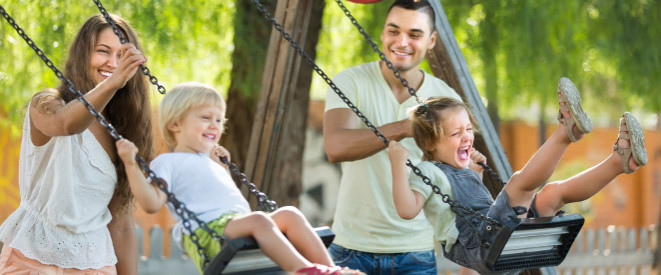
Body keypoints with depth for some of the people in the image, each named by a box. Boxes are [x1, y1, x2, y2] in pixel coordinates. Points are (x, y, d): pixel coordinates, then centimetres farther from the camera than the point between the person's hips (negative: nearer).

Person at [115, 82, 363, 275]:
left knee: (288, 214, -17)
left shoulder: (209, 162, 35)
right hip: (207, 232, -8)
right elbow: (152, 203, -8)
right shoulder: (167, 162, 9)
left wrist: (222, 167, 39)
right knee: (258, 220, -35)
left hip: (237, 230, 8)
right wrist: (131, 164, -16)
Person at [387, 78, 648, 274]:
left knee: (555, 190, -4)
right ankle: (566, 130, -41)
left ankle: (620, 160, -22)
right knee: (520, 182, -28)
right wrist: (398, 165, -19)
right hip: (476, 248, -9)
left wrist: (474, 173, 35)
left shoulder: (462, 171, 31)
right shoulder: (429, 172, 3)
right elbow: (407, 209, -16)